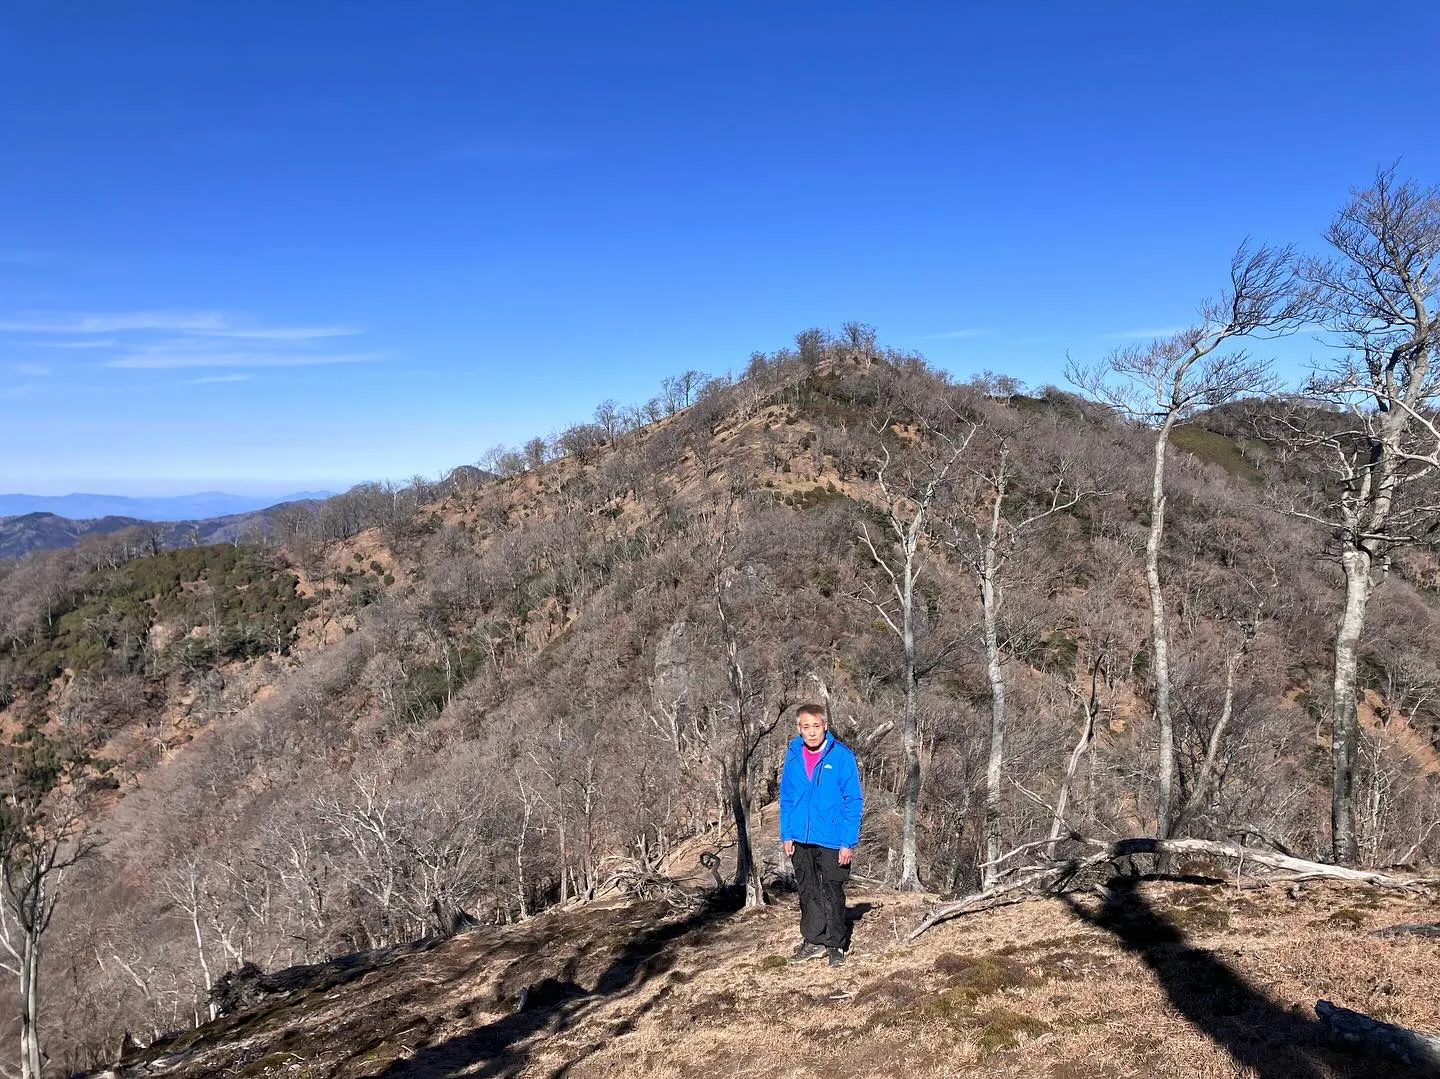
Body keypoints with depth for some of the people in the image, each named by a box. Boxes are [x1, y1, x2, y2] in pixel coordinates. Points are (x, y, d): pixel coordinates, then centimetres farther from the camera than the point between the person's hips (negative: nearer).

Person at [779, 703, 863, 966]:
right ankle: (813, 941, 28)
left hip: (831, 841, -4)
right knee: (808, 893, 15)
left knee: (832, 893, 6)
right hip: (800, 840, 4)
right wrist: (786, 834, 3)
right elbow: (786, 798, 9)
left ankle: (836, 945, 21)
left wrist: (848, 842, -14)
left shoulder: (841, 756, -12)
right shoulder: (793, 756, 0)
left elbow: (853, 802, -10)